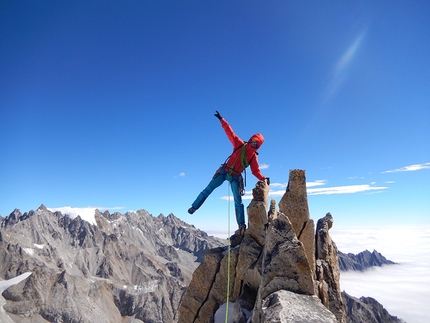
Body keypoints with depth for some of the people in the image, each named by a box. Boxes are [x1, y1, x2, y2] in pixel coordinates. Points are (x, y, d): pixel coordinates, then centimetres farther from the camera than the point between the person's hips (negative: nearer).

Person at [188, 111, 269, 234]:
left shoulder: (254, 156, 0)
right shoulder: (239, 144, -4)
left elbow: (256, 171, -1)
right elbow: (229, 132, -7)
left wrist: (264, 178, -18)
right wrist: (221, 119, -12)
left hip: (235, 177, 0)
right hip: (224, 171, 0)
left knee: (238, 201, -1)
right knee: (208, 189, 0)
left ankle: (241, 225, 6)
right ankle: (194, 207, 11)